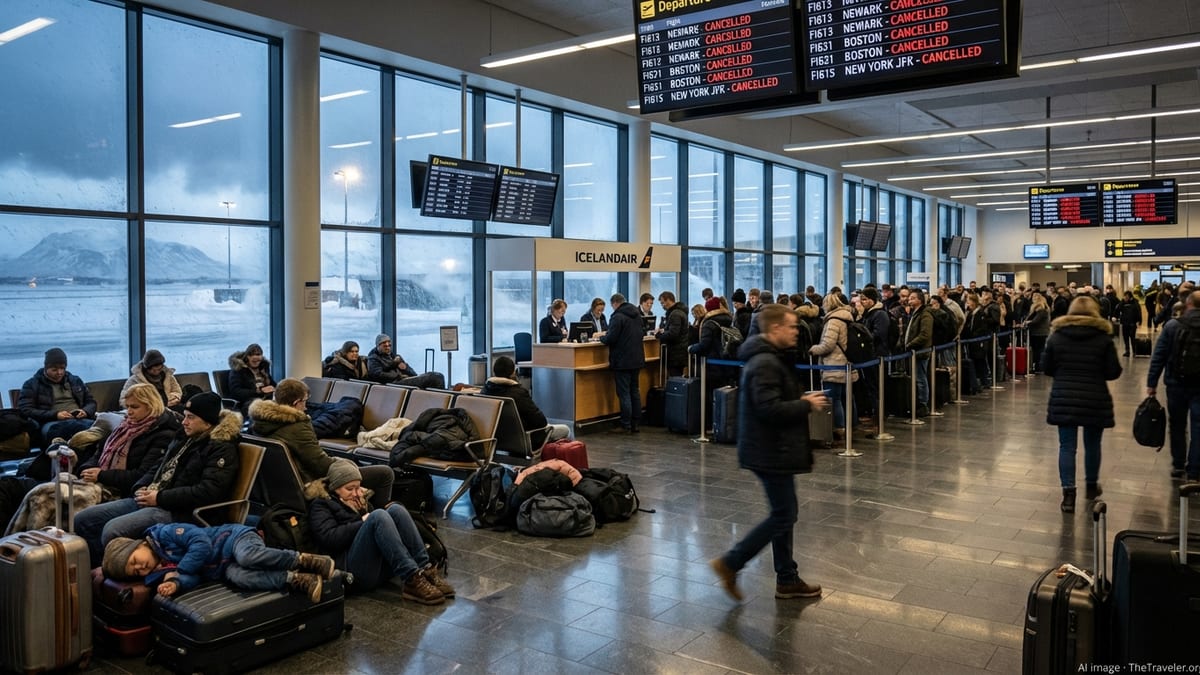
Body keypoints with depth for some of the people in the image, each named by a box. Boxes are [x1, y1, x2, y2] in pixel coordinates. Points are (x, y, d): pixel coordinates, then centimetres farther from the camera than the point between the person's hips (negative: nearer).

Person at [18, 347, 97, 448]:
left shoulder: (75, 380, 28)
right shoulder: (31, 385, 17)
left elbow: (91, 402, 29)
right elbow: (25, 411, 5)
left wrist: (85, 411, 3)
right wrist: (55, 415, -10)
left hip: (80, 420, 4)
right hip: (50, 423, -4)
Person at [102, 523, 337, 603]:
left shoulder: (164, 534, -11)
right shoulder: (158, 573, 7)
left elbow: (202, 543, -19)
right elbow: (192, 578, -6)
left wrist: (177, 570, -15)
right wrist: (175, 584, -27)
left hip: (235, 537, -5)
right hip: (226, 568, 5)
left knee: (248, 557, -38)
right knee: (238, 576, -30)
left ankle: (304, 560, -23)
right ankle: (298, 580, -28)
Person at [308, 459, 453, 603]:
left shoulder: (358, 501, 32)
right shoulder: (320, 506, 12)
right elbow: (329, 539, -7)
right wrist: (363, 522, -5)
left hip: (382, 566, 6)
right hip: (352, 568, -6)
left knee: (396, 509, -16)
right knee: (378, 515, -28)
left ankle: (426, 570, -27)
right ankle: (412, 580, -38)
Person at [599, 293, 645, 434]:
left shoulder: (618, 317, -16)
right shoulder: (637, 315, 11)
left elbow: (610, 339, -20)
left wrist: (602, 338, 2)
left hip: (622, 361, -8)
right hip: (637, 360, 8)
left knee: (624, 394, -3)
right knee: (635, 392, 14)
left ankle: (626, 426, -1)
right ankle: (635, 423, 18)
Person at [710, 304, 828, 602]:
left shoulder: (771, 358, 12)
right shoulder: (765, 364, -22)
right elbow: (770, 409, -29)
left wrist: (802, 399, 6)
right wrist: (806, 404, -16)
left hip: (774, 449, 11)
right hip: (771, 452, -11)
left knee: (784, 513, 16)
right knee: (783, 516, -2)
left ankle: (787, 579, 26)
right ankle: (730, 563, 4)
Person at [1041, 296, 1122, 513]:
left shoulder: (1057, 335, -1)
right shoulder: (1103, 337, -5)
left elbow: (1046, 368, 4)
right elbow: (1114, 371, -4)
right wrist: (1095, 373, 15)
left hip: (1063, 399, 0)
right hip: (1094, 400, 0)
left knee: (1067, 446, 3)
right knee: (1092, 444, 17)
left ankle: (1068, 493, -4)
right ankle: (1091, 486, 35)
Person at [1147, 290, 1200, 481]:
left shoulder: (1172, 325, -6)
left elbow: (1159, 356, -6)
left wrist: (1152, 382, 0)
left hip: (1176, 384, 0)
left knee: (1177, 426, 15)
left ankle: (1178, 466, 24)